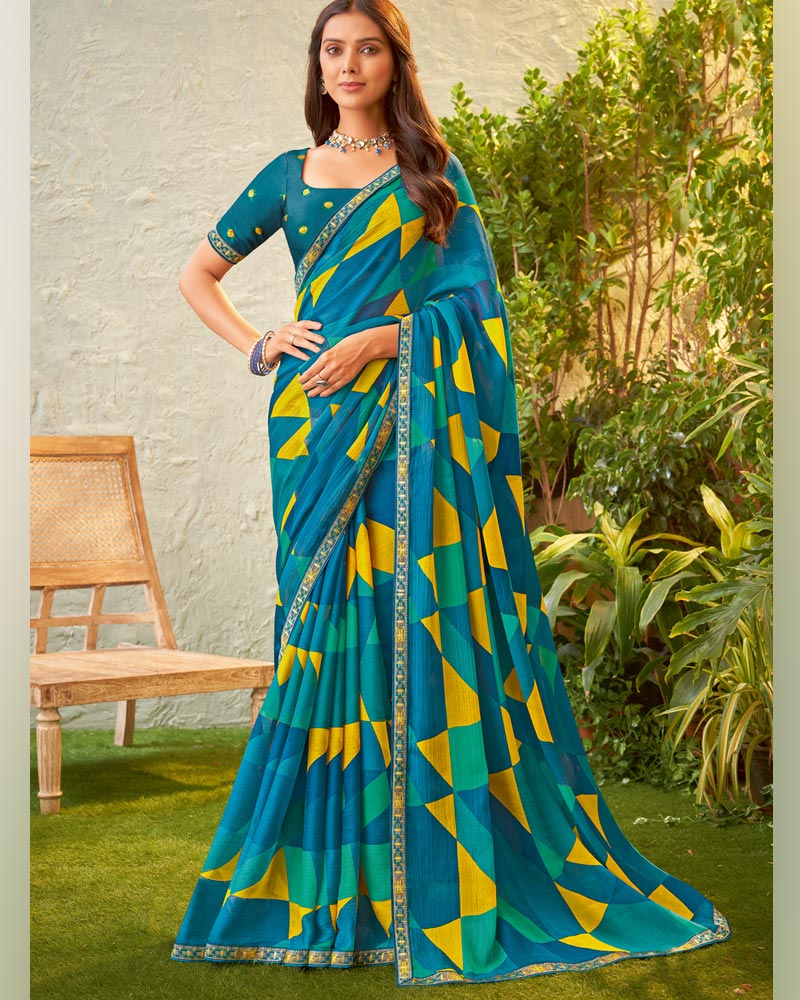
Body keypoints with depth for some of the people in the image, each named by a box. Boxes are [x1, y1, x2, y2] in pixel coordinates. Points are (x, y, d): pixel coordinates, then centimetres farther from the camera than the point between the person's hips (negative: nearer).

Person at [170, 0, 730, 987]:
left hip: (416, 420, -1)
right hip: (321, 419, 2)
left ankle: (445, 875, 2)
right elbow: (196, 275, 21)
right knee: (328, 619, -1)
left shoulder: (434, 168, 11)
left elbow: (470, 293, 1)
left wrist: (380, 339, -12)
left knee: (423, 614, -6)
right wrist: (259, 346, 5)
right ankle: (333, 872, 7)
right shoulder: (290, 175, 15)